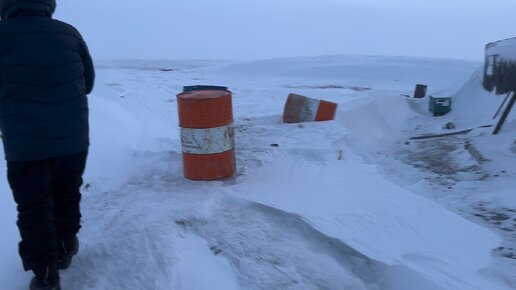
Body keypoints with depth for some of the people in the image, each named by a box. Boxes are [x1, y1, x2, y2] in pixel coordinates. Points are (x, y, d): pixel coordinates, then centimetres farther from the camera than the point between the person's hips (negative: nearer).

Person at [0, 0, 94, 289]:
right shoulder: (69, 32, 1)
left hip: (24, 141, -2)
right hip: (72, 135, 3)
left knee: (34, 207, 10)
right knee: (67, 195, 22)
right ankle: (65, 248, 38)